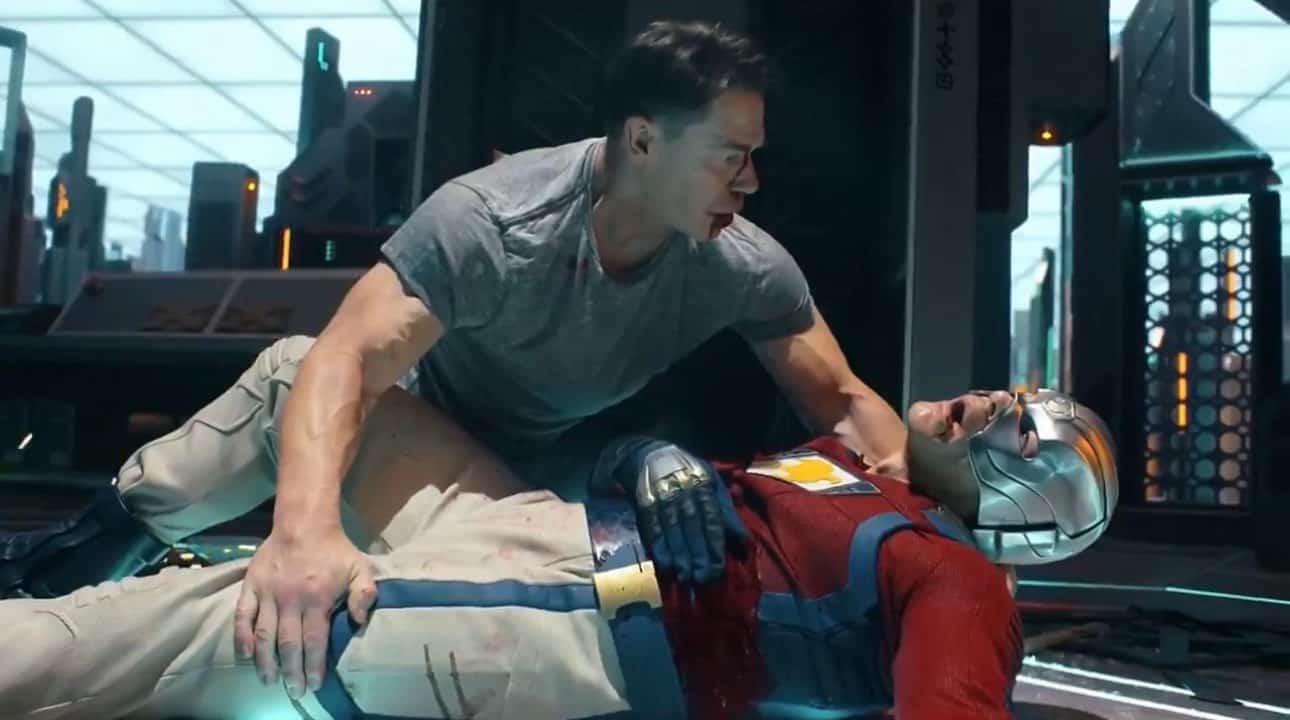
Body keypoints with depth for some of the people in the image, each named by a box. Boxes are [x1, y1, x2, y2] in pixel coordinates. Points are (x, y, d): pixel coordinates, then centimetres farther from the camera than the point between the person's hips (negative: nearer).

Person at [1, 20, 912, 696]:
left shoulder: (746, 267, -24)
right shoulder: (490, 222, -35)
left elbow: (845, 400, -15)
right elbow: (348, 361, -44)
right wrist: (306, 526, -62)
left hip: (539, 462, 3)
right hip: (419, 407, -2)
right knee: (296, 384, -30)